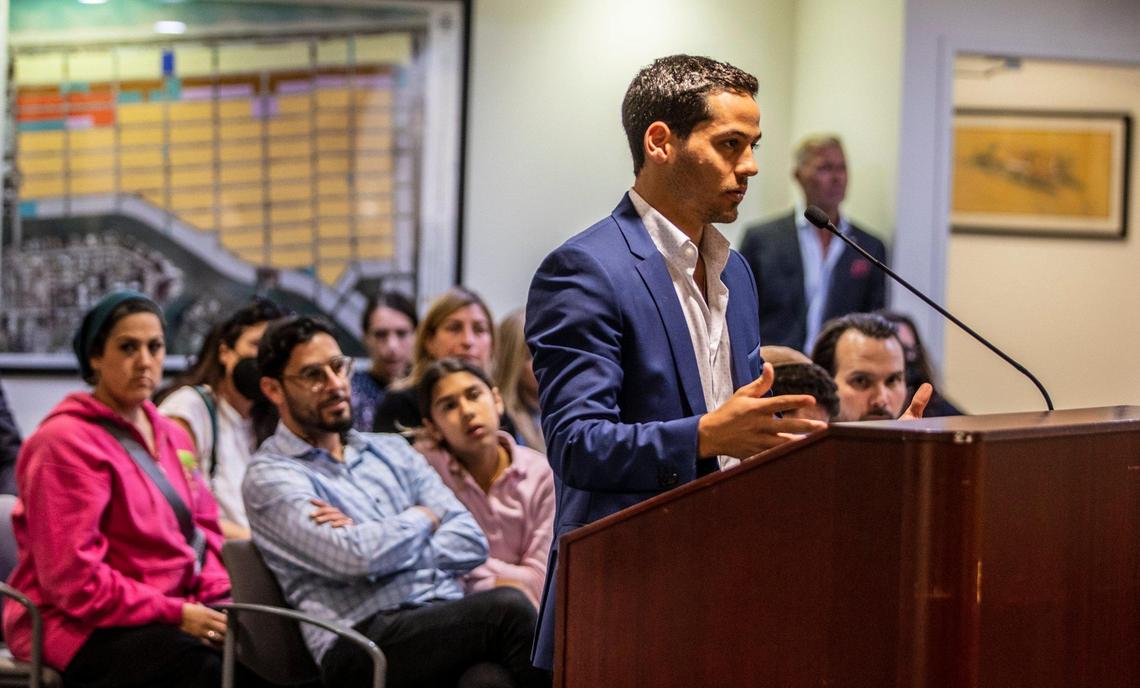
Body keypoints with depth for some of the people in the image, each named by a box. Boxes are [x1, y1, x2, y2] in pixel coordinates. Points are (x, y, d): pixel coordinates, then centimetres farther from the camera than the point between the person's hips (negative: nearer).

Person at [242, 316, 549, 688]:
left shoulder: (393, 451, 24)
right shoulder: (270, 477, 4)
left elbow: (471, 541, 12)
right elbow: (357, 558, -12)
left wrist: (377, 546, -3)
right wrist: (423, 516, 8)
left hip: (447, 619, 5)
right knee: (505, 608, -31)